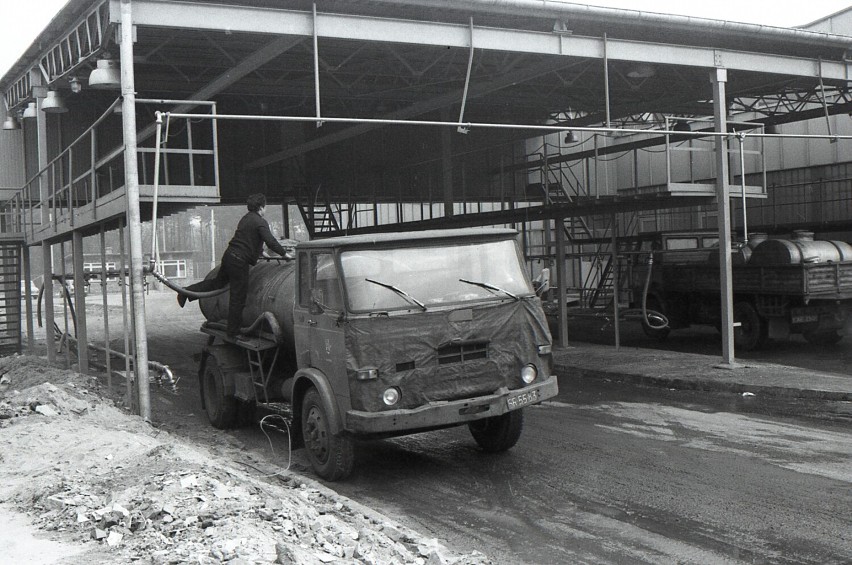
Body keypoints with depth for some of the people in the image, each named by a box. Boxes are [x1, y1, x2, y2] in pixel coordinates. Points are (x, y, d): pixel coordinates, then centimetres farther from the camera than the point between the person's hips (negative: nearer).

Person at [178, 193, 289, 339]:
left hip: (229, 255, 8)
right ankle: (233, 334, 7)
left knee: (218, 282, 30)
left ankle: (186, 292, 26)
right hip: (239, 262, -8)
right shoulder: (260, 222, -12)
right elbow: (271, 242, -19)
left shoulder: (246, 218, 15)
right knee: (238, 298, 0)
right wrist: (284, 253, -6)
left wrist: (261, 253, 38)